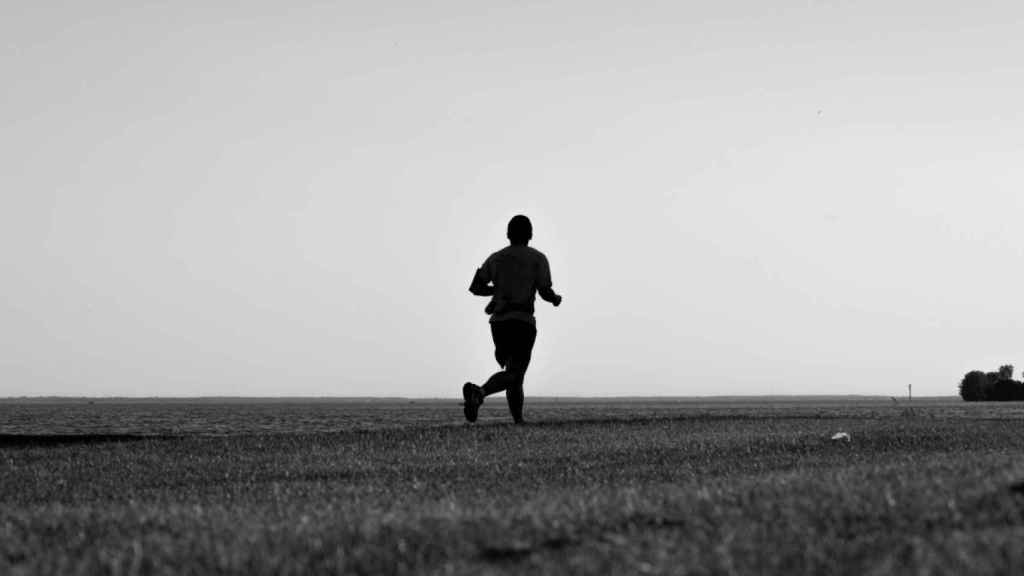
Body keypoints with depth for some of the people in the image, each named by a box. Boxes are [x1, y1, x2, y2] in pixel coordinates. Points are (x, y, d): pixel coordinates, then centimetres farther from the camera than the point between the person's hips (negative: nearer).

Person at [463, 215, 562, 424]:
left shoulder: (495, 258, 12)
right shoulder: (538, 258, 1)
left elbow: (475, 287, 8)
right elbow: (545, 292, -5)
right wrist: (556, 299, 18)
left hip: (498, 322, 5)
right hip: (523, 323, -5)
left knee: (515, 372, 18)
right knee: (513, 375, -12)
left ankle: (519, 422, 14)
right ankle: (479, 392, -39)